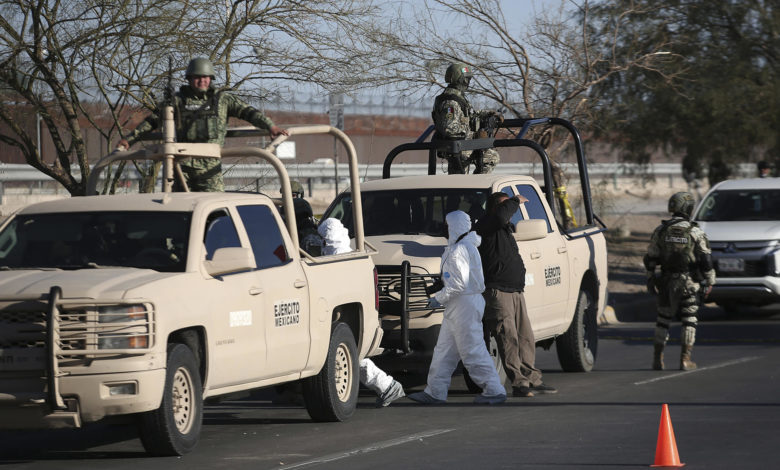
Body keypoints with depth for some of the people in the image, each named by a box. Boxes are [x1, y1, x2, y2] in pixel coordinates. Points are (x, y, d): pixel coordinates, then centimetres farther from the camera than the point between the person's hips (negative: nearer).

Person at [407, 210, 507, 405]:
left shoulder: (459, 250, -18)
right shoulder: (466, 246, 15)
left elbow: (459, 283, -23)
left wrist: (439, 297, -14)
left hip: (465, 305, -11)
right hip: (456, 308, 11)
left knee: (472, 351, -6)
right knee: (444, 350, 13)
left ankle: (494, 390, -1)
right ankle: (435, 392, 16)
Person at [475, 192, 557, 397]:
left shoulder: (505, 229, 22)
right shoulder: (484, 226, -8)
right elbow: (500, 216, -26)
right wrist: (515, 201, -13)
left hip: (516, 292, 10)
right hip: (497, 291, -10)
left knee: (526, 338, 11)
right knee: (509, 339, -11)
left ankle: (533, 380, 17)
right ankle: (519, 383, -13)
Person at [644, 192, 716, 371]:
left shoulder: (660, 230, 0)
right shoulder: (695, 232, -7)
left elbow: (651, 258, 2)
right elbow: (706, 259, -7)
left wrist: (650, 279, 12)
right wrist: (709, 282, 1)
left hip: (667, 282, 2)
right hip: (690, 282, -2)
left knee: (663, 320, 12)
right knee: (689, 320, 6)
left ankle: (657, 359, 12)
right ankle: (685, 359, 2)